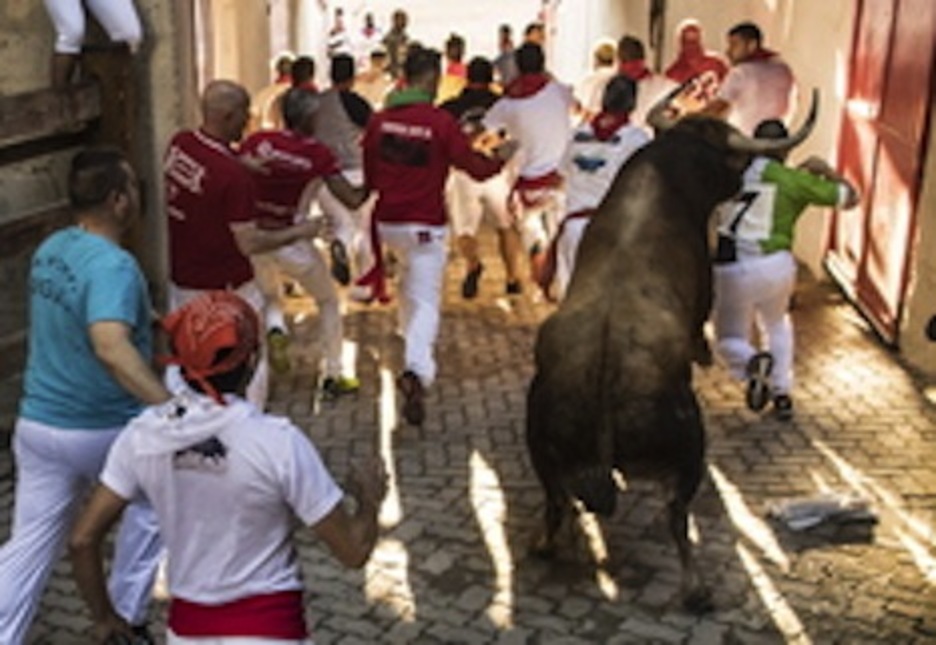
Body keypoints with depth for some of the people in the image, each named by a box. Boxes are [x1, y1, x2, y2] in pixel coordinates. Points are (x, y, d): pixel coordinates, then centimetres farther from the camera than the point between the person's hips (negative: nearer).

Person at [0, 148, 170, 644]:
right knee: (148, 503, 22)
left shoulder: (50, 249, 2)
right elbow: (110, 346, -42)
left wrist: (144, 323, 30)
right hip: (104, 432, -6)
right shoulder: (113, 266, -25)